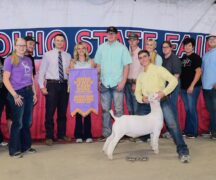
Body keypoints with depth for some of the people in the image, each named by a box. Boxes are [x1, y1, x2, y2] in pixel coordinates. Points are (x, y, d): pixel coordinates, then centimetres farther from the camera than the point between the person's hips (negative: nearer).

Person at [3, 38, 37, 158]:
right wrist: (15, 95, -14)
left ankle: (26, 146, 27)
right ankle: (14, 150, 12)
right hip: (17, 93, -6)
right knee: (18, 123, -1)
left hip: (28, 92, 6)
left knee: (27, 122, 13)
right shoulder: (10, 60, -4)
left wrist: (34, 93, 13)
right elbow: (5, 79, -9)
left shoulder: (28, 60, 13)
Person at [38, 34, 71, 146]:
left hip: (64, 85, 3)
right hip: (52, 84, -3)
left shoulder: (68, 56, 10)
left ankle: (61, 135, 22)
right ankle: (49, 136, 8)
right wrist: (42, 86, -7)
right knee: (50, 111, -2)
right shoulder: (48, 55, 1)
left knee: (63, 111, 10)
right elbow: (41, 71, 0)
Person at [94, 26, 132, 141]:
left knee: (118, 110, 0)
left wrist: (123, 81, -10)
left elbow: (126, 66, -2)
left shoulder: (122, 48, 0)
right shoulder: (101, 48, 10)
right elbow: (98, 65, 12)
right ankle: (106, 133, 15)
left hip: (117, 84, -3)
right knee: (105, 109, 7)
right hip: (104, 83, 3)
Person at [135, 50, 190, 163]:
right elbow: (137, 92, 15)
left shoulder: (158, 69, 0)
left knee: (172, 124, -21)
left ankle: (182, 151, -23)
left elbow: (173, 80, -11)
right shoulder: (140, 76, 18)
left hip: (162, 102, -6)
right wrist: (142, 99, -8)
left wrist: (164, 92, -24)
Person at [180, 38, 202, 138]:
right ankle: (187, 130, 18)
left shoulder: (196, 57, -4)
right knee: (187, 110, 11)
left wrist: (192, 86, -17)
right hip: (183, 87, 6)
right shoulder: (183, 58, 14)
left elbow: (198, 72, -11)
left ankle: (193, 132, 1)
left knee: (192, 109, -6)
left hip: (193, 87, -6)